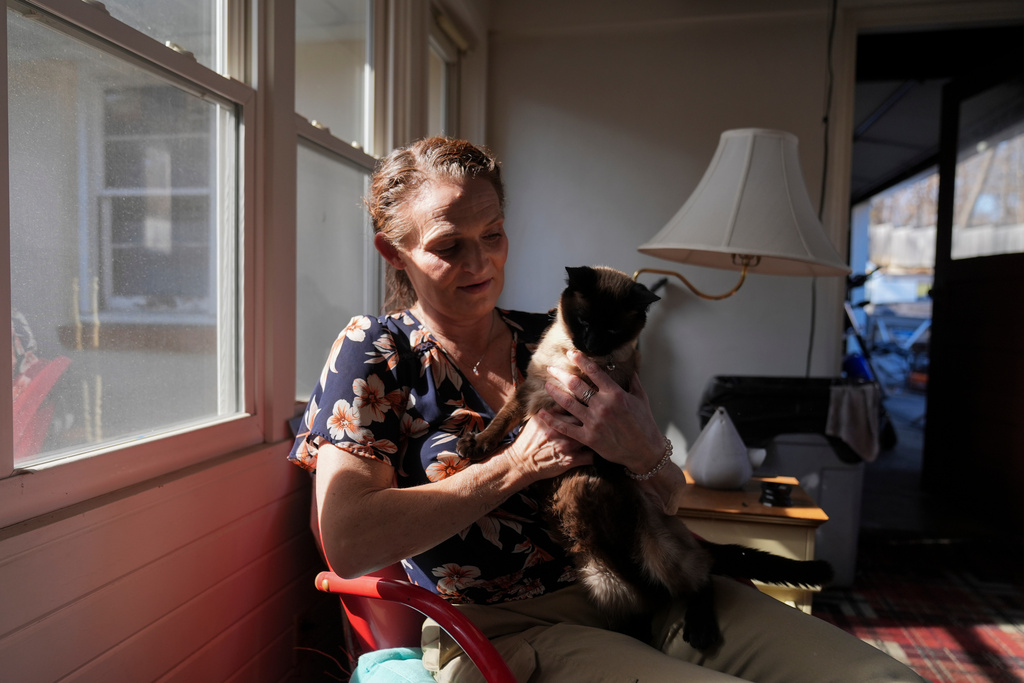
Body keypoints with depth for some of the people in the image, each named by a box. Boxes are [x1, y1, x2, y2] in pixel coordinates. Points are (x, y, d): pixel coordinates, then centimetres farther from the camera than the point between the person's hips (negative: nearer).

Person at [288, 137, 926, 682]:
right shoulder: (374, 353, -1)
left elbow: (669, 503, 11)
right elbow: (348, 543, -15)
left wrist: (643, 454, -14)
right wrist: (517, 465, -14)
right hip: (504, 629, -3)